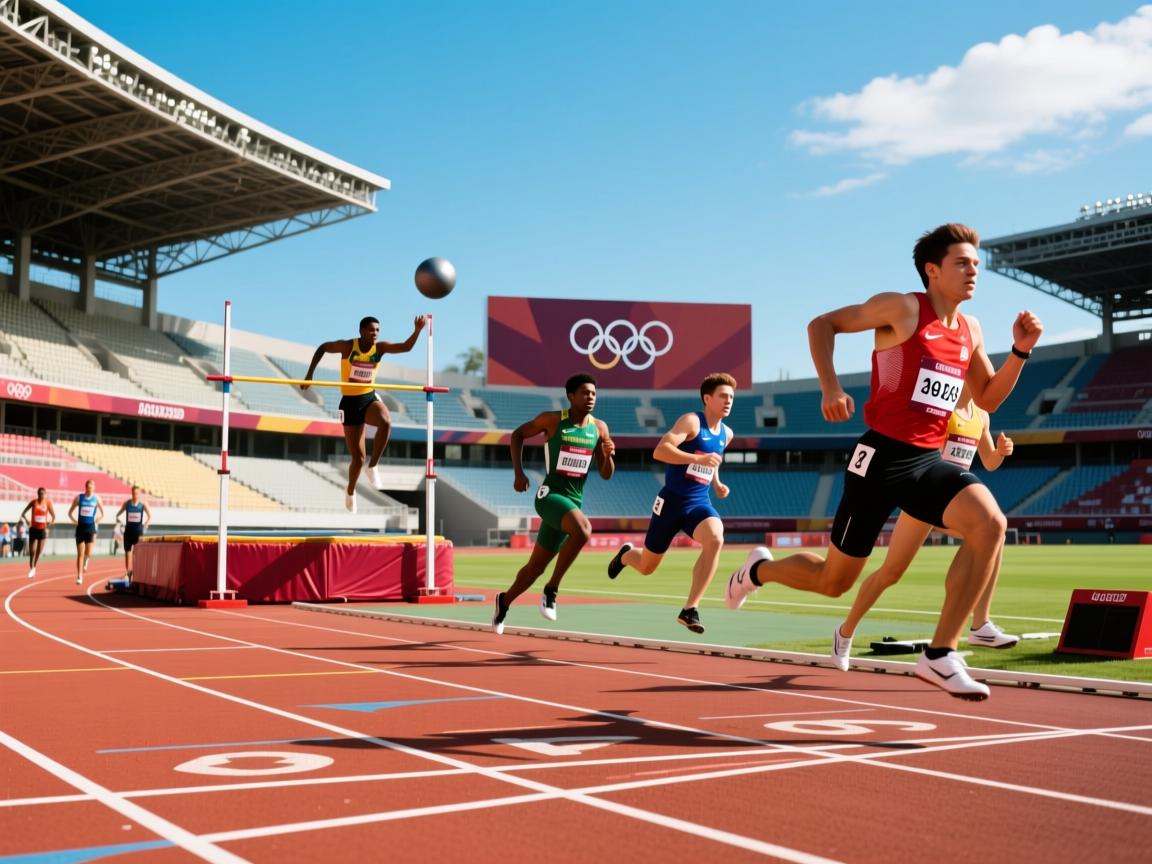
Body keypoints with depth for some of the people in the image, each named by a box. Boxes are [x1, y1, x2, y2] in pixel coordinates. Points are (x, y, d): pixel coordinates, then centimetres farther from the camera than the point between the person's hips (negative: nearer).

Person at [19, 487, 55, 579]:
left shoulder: (48, 503, -5)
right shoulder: (33, 502, -5)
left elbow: (53, 516, 4)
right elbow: (23, 513, 1)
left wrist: (50, 523, -6)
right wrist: (27, 520, -10)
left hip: (43, 529, 1)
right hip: (33, 528, -1)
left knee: (39, 550, 5)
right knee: (32, 551, -1)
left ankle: (34, 568, 25)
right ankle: (31, 569, 12)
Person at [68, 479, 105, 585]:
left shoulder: (96, 499, 1)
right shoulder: (79, 498, 2)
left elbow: (102, 513, 12)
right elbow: (70, 512, 10)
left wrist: (96, 521, 1)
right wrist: (75, 521, -2)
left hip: (91, 527, 0)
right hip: (80, 527, 0)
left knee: (88, 553, -7)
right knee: (80, 554, -1)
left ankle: (86, 561, 30)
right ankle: (79, 576, 5)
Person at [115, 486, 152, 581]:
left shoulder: (143, 504, -2)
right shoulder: (127, 503, 1)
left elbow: (150, 516, 3)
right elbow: (118, 514, 11)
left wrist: (146, 524, -11)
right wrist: (117, 519, -8)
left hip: (138, 529, -2)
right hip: (128, 529, 2)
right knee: (127, 551, 5)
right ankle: (127, 572, 13)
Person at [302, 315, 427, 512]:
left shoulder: (380, 348, -5)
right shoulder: (347, 346, -11)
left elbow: (406, 347, -18)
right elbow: (322, 348, 5)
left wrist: (417, 330, -35)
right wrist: (310, 374, 2)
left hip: (370, 398, 2)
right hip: (350, 402, -2)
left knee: (386, 422, -37)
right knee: (358, 458, 0)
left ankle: (372, 467, -18)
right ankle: (350, 492, 31)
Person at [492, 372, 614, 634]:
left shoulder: (599, 428, 4)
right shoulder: (552, 419, -6)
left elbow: (606, 475, 7)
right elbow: (518, 434, 8)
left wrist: (609, 455, -14)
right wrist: (518, 473, -2)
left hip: (574, 501, 5)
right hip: (550, 495, -5)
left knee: (537, 565, 12)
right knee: (583, 529, -35)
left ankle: (505, 601, 38)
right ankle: (551, 590, -19)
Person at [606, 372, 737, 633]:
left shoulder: (726, 434, 9)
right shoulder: (691, 421, -13)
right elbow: (659, 451, -26)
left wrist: (717, 484, 14)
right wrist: (698, 459, -35)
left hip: (700, 503, 5)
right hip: (672, 501, -4)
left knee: (715, 540, -30)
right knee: (646, 567, 8)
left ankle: (690, 610, -24)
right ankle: (625, 554, 48)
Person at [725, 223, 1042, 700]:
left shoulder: (970, 330, 12)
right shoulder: (903, 308, -7)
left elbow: (988, 398, 18)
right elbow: (822, 324, -3)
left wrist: (1020, 351, 4)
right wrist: (830, 388, -16)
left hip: (927, 461, 5)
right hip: (881, 456, -5)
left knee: (990, 523, -23)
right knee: (834, 580, 3)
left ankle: (939, 655, -15)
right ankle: (759, 569, 37)